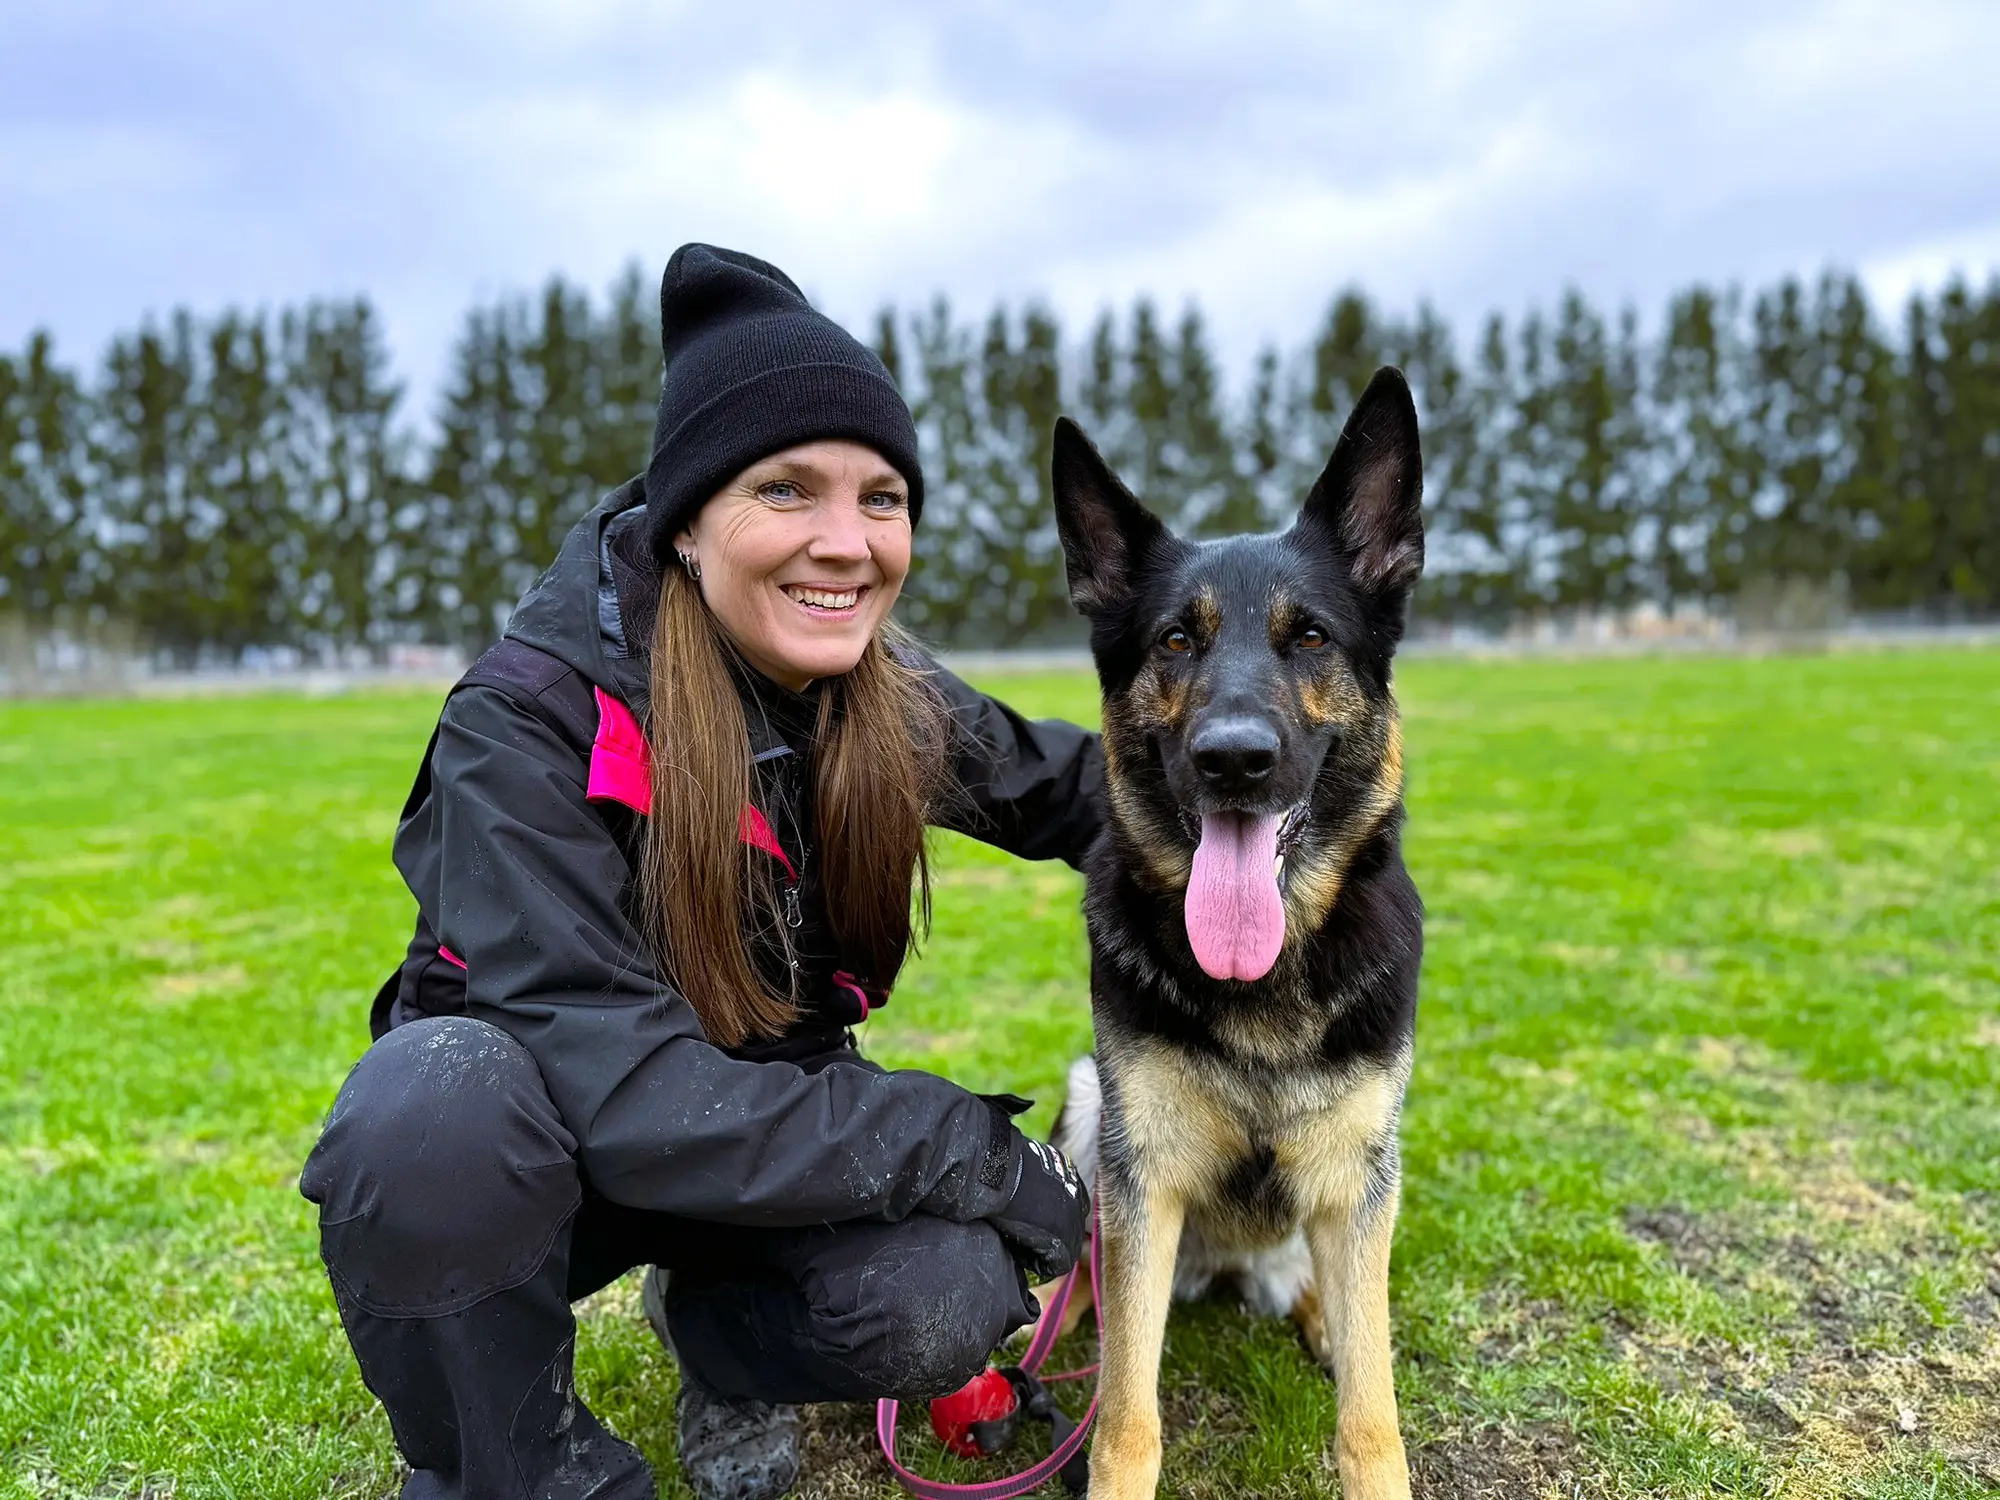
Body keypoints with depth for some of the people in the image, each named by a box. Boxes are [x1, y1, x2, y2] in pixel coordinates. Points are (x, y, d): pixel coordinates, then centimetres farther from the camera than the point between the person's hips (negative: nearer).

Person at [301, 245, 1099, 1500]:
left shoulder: (891, 702, -11)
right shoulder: (529, 722, -26)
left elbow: (1063, 787, 8)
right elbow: (618, 1094, -33)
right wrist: (972, 1150, -30)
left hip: (768, 1125, 3)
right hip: (531, 1151, -3)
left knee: (946, 1305, -26)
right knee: (438, 1101, -37)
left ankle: (717, 1325, 10)